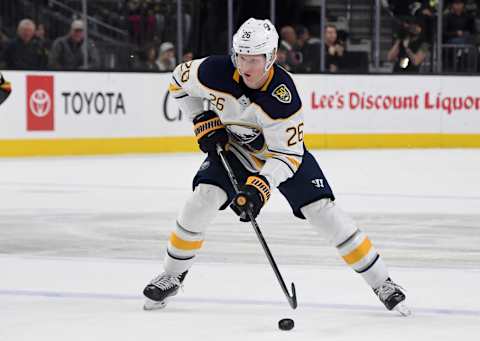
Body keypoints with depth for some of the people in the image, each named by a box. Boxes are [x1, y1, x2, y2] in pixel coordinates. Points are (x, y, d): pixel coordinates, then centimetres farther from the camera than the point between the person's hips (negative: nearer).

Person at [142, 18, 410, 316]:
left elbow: (287, 155, -32)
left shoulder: (283, 96, -35)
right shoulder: (216, 72, -27)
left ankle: (381, 282, -4)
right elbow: (180, 80, -5)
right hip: (231, 146, 3)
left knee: (323, 211, -13)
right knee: (203, 199, -19)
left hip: (283, 149, -2)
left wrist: (260, 186, -45)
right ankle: (172, 276, 1)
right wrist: (204, 121, -10)